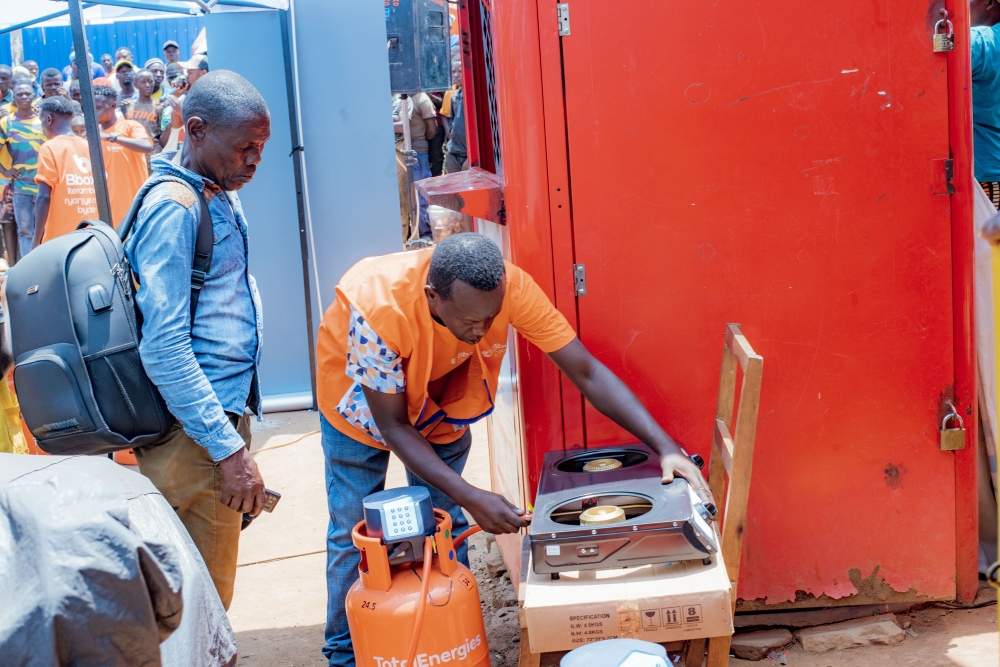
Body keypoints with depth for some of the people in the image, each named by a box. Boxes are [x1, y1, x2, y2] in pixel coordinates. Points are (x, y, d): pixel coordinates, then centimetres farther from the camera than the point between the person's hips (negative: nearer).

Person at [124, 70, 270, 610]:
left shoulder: (219, 196, 14)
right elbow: (164, 348, -22)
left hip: (221, 413, 10)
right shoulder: (173, 208, -17)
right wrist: (229, 447, -23)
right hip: (194, 432, -10)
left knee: (207, 586, 17)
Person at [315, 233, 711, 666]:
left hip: (440, 398, 3)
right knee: (354, 533, 1)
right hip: (362, 402, -2)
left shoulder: (510, 287, -35)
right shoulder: (378, 309, -43)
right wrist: (470, 498, -37)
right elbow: (392, 426, -31)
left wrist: (664, 446, -39)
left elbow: (587, 372, -30)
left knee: (445, 526, 2)